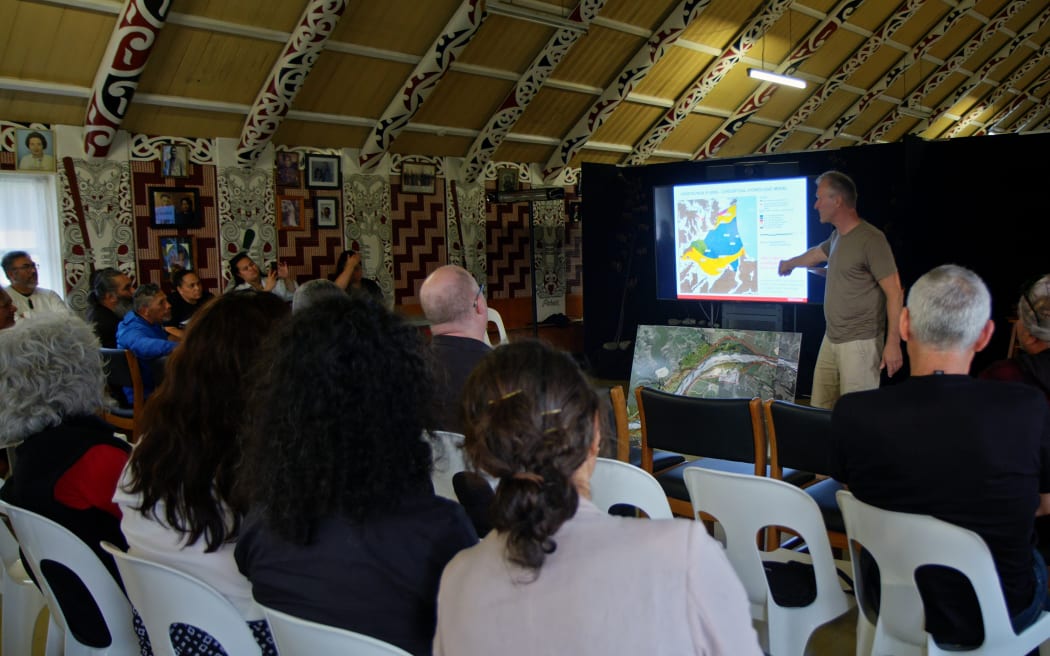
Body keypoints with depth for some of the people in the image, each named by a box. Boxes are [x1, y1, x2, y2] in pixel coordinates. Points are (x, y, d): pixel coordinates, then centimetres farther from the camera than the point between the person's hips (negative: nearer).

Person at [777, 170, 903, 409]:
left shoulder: (870, 239, -15)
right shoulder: (837, 236, 12)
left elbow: (894, 292, -16)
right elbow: (815, 253, 35)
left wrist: (893, 343, -19)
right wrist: (789, 263, 55)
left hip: (859, 343, -8)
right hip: (831, 340, 8)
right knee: (819, 410, 10)